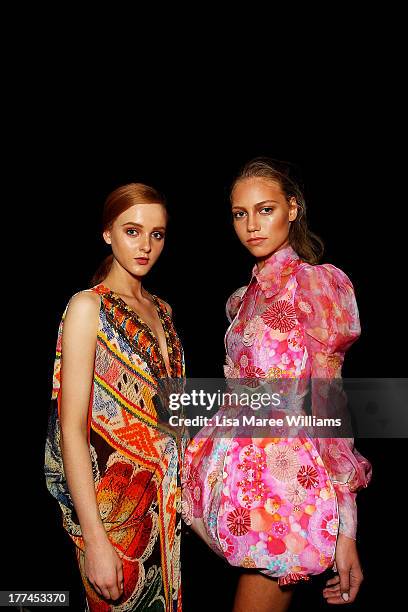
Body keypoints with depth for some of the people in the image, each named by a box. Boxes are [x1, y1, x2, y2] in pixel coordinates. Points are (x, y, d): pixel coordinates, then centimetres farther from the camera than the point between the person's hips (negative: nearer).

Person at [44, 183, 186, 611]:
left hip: (166, 497, 6)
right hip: (114, 502, -6)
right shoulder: (88, 306, -12)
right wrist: (94, 540, -20)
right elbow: (71, 429, -17)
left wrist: (182, 487, 8)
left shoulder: (161, 309, 8)